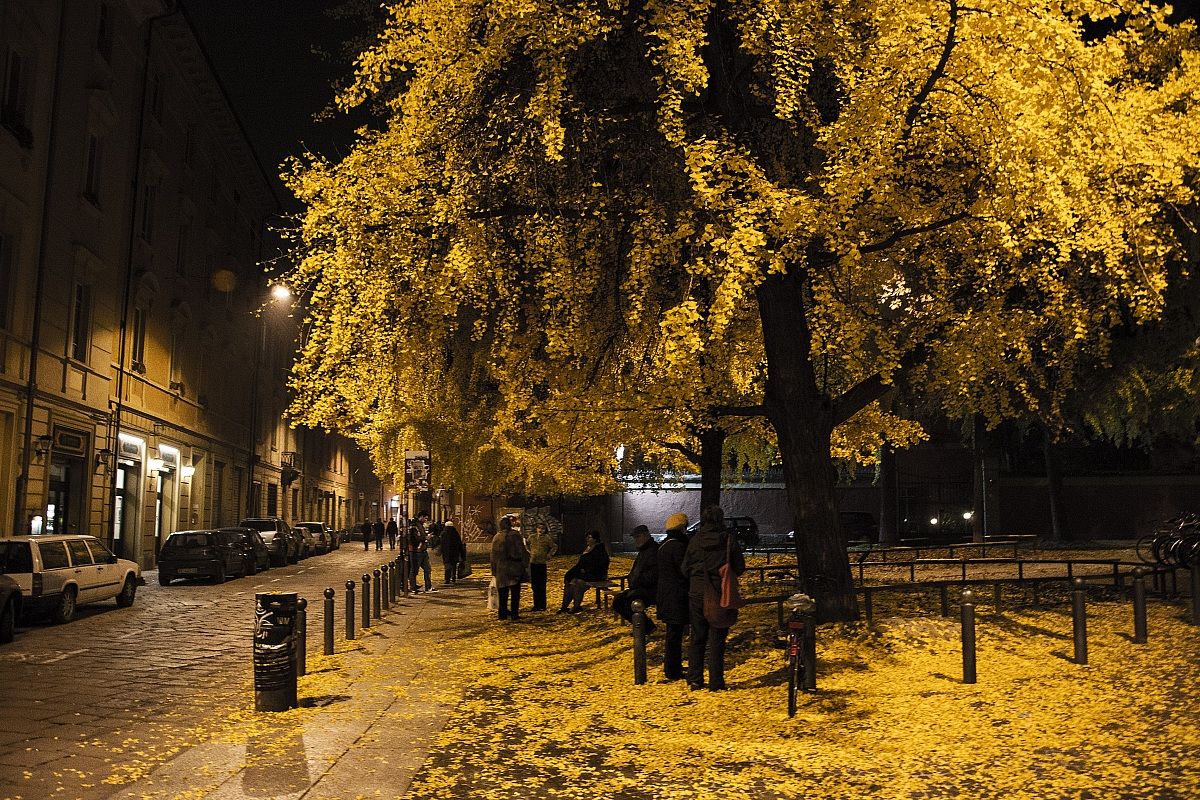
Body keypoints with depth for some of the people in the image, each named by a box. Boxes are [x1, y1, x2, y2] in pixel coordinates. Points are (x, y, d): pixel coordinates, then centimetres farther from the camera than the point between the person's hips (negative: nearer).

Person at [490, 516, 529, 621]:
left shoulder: (496, 537, 3)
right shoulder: (515, 535, -6)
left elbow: (493, 555, 7)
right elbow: (522, 550, -7)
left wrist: (494, 571, 13)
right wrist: (525, 564, 0)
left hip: (501, 568, 3)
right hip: (515, 567, -2)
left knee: (503, 593, 10)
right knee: (515, 592, 3)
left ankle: (503, 614, 12)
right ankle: (514, 614, 2)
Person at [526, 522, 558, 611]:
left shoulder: (547, 538, -4)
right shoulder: (532, 537, 7)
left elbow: (555, 547, 6)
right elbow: (527, 545, 27)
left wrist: (549, 555, 0)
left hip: (542, 563, -4)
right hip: (533, 563, 4)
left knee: (541, 586, -4)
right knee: (534, 585, 8)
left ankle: (542, 605, 3)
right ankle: (536, 605, 17)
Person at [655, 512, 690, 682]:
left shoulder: (664, 545, 13)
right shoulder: (678, 545, -18)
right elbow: (685, 570, -20)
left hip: (665, 594, 10)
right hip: (677, 596, -10)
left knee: (672, 633, 19)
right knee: (675, 633, -3)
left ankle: (671, 668, 29)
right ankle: (672, 671, 2)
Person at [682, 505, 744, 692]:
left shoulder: (695, 540, -3)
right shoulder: (728, 540, -7)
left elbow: (685, 569, 3)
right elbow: (740, 568, 0)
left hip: (697, 594, 2)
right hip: (720, 595, -2)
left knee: (697, 638, 13)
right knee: (717, 639, 5)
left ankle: (694, 680, 14)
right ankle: (716, 683, 6)